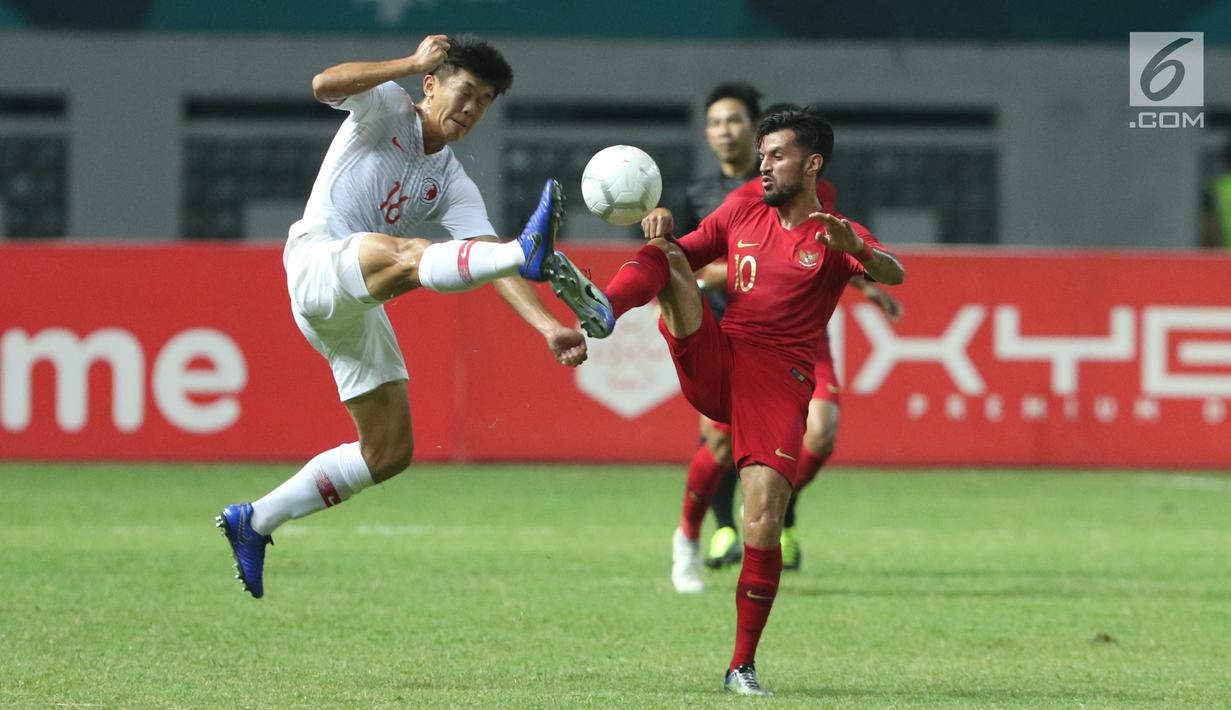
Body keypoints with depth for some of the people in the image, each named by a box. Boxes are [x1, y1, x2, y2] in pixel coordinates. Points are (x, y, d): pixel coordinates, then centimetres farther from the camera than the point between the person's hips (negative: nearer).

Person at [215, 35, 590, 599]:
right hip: (317, 265, -7)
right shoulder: (386, 107, 6)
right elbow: (325, 84, -16)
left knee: (390, 453, 3)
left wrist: (547, 326, -11)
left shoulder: (453, 187, 16)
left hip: (360, 311, 7)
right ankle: (529, 252, -68)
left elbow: (490, 265, 4)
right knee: (408, 255, -38)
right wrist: (412, 63, -16)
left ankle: (255, 522, 16)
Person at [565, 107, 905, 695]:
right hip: (713, 366, 3)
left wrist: (855, 249, -37)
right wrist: (660, 235, -4)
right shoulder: (740, 215, 18)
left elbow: (893, 274, -14)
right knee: (666, 253, -14)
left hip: (778, 384, -3)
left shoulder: (835, 236, 4)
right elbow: (680, 255, 20)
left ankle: (743, 666, -5)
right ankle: (602, 310, -47)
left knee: (764, 523, -17)